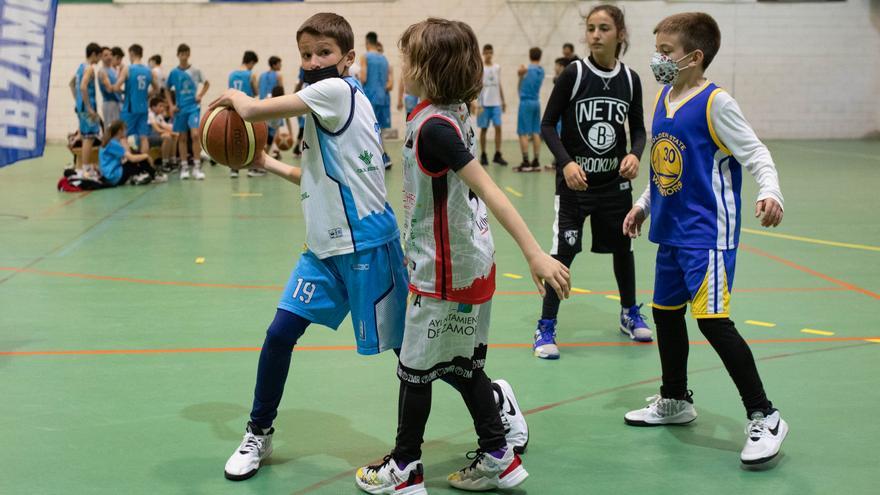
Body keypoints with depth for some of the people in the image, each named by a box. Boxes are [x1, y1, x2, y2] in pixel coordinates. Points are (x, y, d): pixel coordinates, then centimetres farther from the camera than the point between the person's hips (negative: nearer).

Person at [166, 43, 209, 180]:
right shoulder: (174, 72, 1)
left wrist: (200, 95, -2)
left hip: (193, 107, -1)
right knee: (182, 138, 6)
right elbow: (168, 90, 10)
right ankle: (184, 167, 14)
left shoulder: (195, 71, -1)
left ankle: (197, 167, -9)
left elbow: (206, 83, 12)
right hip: (180, 108, 2)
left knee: (195, 135, -14)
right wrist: (171, 105, 1)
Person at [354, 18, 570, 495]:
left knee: (415, 367, 7)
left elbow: (490, 191, -29)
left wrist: (535, 254, -33)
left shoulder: (433, 127, -23)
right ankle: (498, 457, 25)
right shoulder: (453, 113, 5)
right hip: (467, 263, 9)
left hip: (446, 272, -8)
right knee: (461, 365, 18)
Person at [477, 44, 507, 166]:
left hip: (496, 103, 3)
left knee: (498, 127, -4)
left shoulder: (497, 67, 11)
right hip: (484, 104, -3)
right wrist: (478, 104, -12)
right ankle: (483, 155, 9)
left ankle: (497, 155, 0)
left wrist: (503, 101, 13)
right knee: (484, 129, 2)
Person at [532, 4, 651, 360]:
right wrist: (566, 163, -22)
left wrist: (634, 154, -14)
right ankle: (546, 327, 5)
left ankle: (630, 314, 36)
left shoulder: (630, 79, -2)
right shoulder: (573, 74, -11)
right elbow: (547, 125, -8)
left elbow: (638, 129, 7)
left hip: (616, 181, 4)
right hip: (575, 181, -3)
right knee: (564, 251, -6)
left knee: (622, 247, 15)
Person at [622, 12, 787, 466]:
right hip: (671, 231, 9)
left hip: (708, 232, -9)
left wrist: (770, 194, -31)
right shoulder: (663, 98, 8)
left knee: (712, 320, -15)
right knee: (665, 312, 16)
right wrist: (643, 204, 22)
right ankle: (675, 402, 36)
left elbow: (756, 155, -14)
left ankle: (764, 417, -2)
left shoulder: (716, 103, -14)